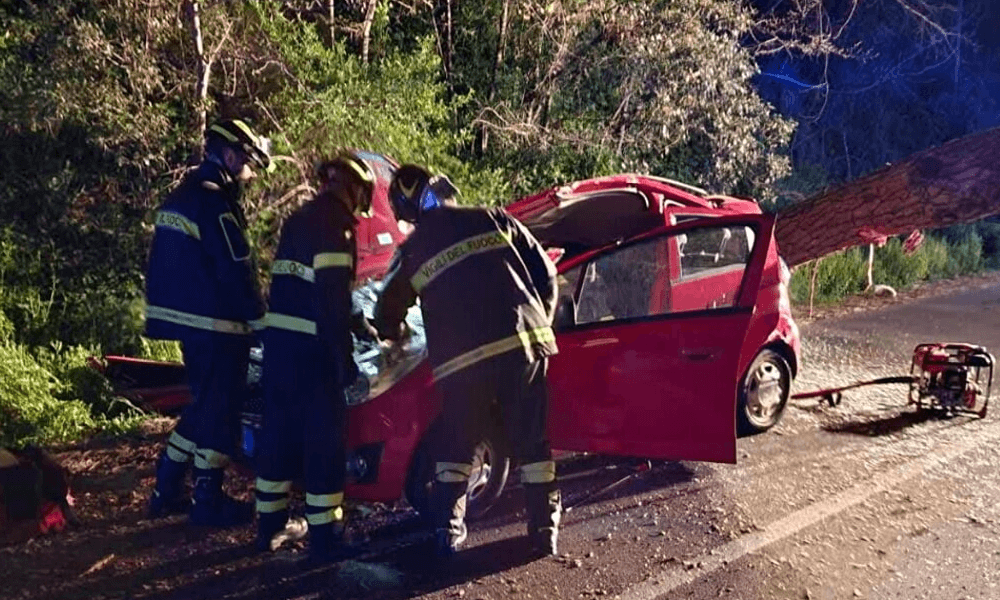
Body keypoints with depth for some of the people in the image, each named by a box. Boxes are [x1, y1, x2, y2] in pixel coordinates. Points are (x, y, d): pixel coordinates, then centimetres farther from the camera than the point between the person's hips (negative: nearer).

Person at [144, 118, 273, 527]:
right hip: (215, 324, -10)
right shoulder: (214, 204, -18)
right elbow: (237, 272, -19)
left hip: (186, 319, 10)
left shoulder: (180, 197, 14)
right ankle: (208, 502, 11)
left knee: (204, 403, 19)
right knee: (220, 409, 1)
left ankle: (167, 490, 25)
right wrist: (261, 320, -9)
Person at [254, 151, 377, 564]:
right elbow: (330, 300, -19)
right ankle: (325, 538, 11)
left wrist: (356, 322, 31)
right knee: (324, 439, 2)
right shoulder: (335, 225, -12)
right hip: (310, 348, -9)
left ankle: (270, 525, 29)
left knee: (279, 431, 17)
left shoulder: (299, 220, 16)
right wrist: (347, 365, -16)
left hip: (279, 340, 9)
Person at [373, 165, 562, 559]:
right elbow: (544, 273, 11)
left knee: (455, 446, 18)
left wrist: (392, 334, 44)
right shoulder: (492, 219, 11)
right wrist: (539, 324, 23)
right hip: (524, 343, 1)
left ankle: (447, 532, 19)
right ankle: (544, 530, 17)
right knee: (532, 442, 12)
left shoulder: (412, 250, 9)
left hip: (462, 359, 0)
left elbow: (389, 310, 21)